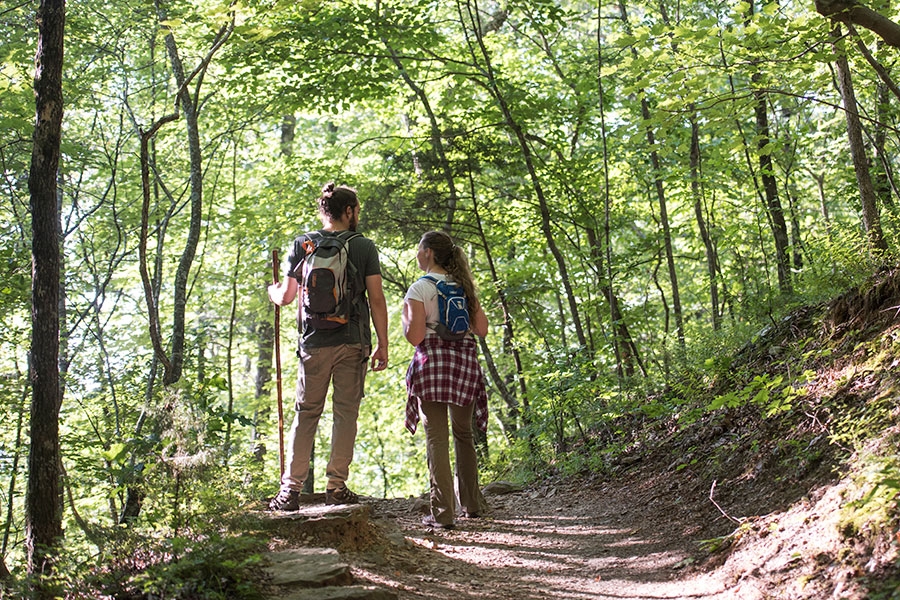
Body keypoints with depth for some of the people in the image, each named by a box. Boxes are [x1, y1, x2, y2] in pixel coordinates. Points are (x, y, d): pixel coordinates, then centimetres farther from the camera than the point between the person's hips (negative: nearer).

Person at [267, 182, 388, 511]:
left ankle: (290, 488, 5)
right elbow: (376, 299, -3)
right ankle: (336, 486, 5)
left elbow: (287, 296, 4)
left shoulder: (302, 244, 4)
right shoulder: (364, 247, 1)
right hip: (353, 342, -1)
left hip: (314, 343, 1)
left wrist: (273, 291, 28)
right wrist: (382, 345, 3)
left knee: (306, 413, 8)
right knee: (346, 413, 6)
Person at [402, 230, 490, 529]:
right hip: (465, 360, 5)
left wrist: (405, 315, 7)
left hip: (432, 361, -5)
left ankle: (443, 511, -6)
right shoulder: (465, 286, 10)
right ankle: (471, 503, 25)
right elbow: (481, 330, 9)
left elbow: (415, 336, -11)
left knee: (436, 436, -3)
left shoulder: (419, 289, -6)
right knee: (463, 433, 17)